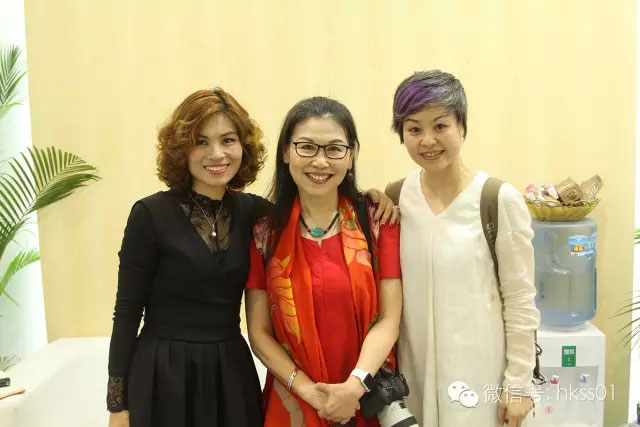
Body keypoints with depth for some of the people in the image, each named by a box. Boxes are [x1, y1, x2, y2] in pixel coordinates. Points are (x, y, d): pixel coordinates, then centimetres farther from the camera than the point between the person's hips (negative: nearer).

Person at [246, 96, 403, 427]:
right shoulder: (264, 232, -4)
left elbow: (389, 318, -8)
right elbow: (259, 332, -3)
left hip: (370, 400, 0)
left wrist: (355, 385, -20)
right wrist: (308, 390, -13)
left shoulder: (378, 221, -4)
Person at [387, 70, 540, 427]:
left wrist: (519, 383, -7)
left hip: (479, 370, -3)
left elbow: (521, 301, -9)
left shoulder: (500, 201, -14)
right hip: (413, 367, 4)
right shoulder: (395, 198, -2)